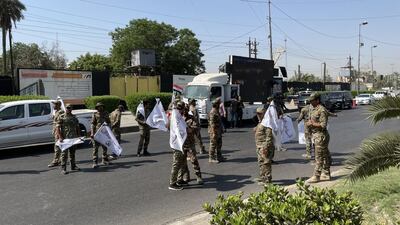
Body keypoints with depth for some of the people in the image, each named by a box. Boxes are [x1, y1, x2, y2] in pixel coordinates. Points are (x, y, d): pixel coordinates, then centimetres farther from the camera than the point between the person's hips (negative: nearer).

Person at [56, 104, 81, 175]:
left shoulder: (74, 117, 13)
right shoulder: (61, 117, -2)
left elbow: (77, 127, 17)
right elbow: (58, 128, -7)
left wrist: (78, 136, 10)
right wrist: (60, 137, -16)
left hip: (73, 138, 5)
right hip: (65, 138, -5)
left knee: (72, 153, 13)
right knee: (64, 153, -4)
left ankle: (73, 166, 23)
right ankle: (63, 168, 0)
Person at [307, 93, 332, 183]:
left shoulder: (322, 110, -16)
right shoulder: (313, 109, 15)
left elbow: (323, 125, -21)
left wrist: (312, 124, -17)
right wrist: (309, 123, 6)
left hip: (321, 136, -10)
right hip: (316, 135, 10)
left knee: (319, 157, -6)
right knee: (325, 156, 15)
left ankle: (316, 176, -2)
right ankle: (326, 174, 22)